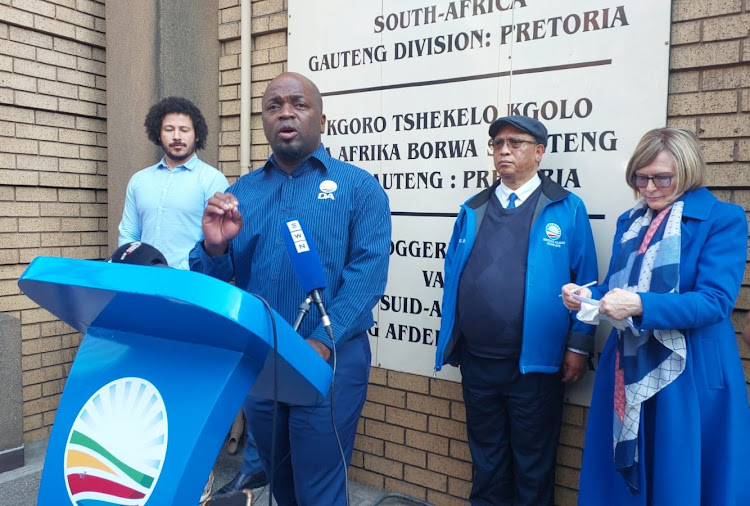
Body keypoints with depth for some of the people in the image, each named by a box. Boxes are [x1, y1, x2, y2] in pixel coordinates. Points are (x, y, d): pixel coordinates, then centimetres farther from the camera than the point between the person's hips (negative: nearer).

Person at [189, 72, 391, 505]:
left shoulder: (358, 186, -4)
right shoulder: (241, 192, 8)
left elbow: (368, 272, -14)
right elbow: (210, 282, 6)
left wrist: (319, 345, -23)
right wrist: (214, 247, -16)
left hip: (329, 360, -4)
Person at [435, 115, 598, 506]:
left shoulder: (567, 209, -2)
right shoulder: (472, 210, 9)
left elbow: (584, 283, -3)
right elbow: (452, 276, 11)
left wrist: (578, 345, -5)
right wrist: (449, 339, 10)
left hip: (533, 362, -3)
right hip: (475, 359, 4)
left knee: (532, 460, 14)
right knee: (486, 456, 20)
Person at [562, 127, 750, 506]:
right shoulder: (629, 222, 10)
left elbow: (714, 302, -17)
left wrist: (640, 306, -30)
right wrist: (588, 297, -11)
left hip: (691, 375, -5)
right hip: (627, 371, 5)